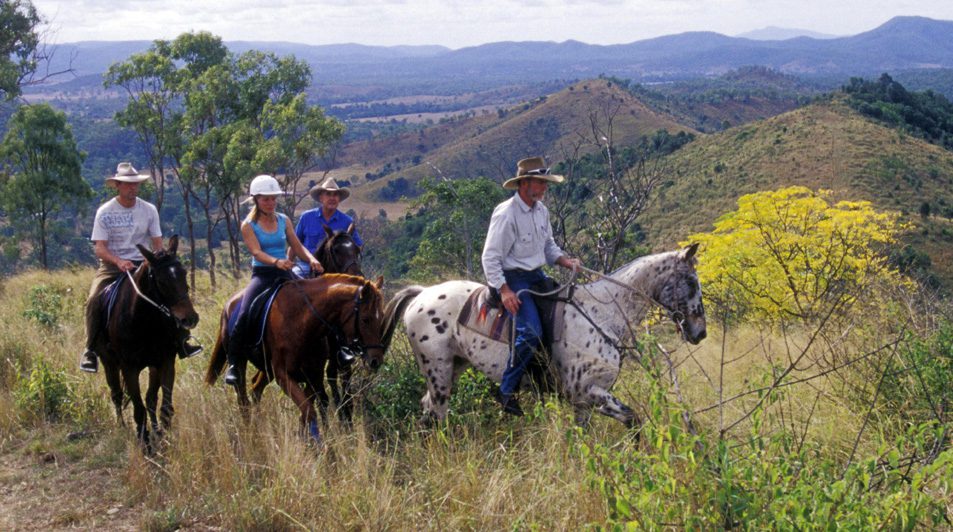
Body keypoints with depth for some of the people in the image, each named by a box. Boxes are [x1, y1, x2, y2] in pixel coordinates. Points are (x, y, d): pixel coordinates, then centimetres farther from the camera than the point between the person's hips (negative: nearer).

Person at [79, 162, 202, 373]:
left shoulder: (149, 210, 3)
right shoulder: (104, 212, -4)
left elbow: (158, 244, 6)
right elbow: (99, 248, -9)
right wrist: (119, 261, -28)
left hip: (142, 264, 2)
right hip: (112, 265, -2)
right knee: (94, 299, -26)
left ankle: (181, 342, -6)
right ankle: (91, 350, -10)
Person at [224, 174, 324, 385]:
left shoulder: (283, 221, 10)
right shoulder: (248, 225, -1)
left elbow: (297, 247, 8)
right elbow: (257, 252, -16)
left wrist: (311, 259, -14)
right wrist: (276, 261, -36)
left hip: (284, 273, 4)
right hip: (261, 275, -4)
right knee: (244, 315, -24)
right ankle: (233, 364, -12)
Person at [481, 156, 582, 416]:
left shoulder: (541, 210, 8)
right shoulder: (506, 214, -18)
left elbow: (549, 246, 19)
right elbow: (490, 257, -17)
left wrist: (567, 261, 0)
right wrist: (504, 291, -25)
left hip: (537, 275, 9)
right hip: (513, 278, -9)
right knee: (531, 332, -23)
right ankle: (507, 391, -11)